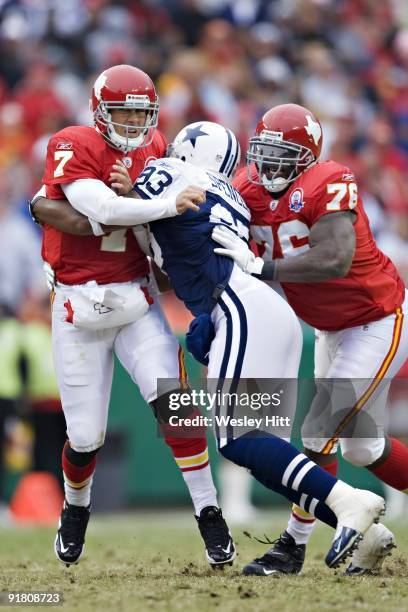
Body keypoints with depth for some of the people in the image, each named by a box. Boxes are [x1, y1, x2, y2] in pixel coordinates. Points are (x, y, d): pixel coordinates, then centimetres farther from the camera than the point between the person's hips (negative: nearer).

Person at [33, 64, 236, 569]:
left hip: (136, 300, 3)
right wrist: (168, 204, -32)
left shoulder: (154, 148, 4)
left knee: (172, 402, -17)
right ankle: (75, 509, 35)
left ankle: (208, 513, -11)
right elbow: (99, 210, -26)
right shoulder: (72, 147, -12)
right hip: (79, 305, -3)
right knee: (85, 437, 4)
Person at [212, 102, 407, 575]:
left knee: (321, 430, -11)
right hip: (331, 330, 8)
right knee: (359, 445, 14)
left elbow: (335, 259, -41)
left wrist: (261, 267, -42)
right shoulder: (250, 188, -7)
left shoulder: (330, 184, -28)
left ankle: (293, 545, -3)